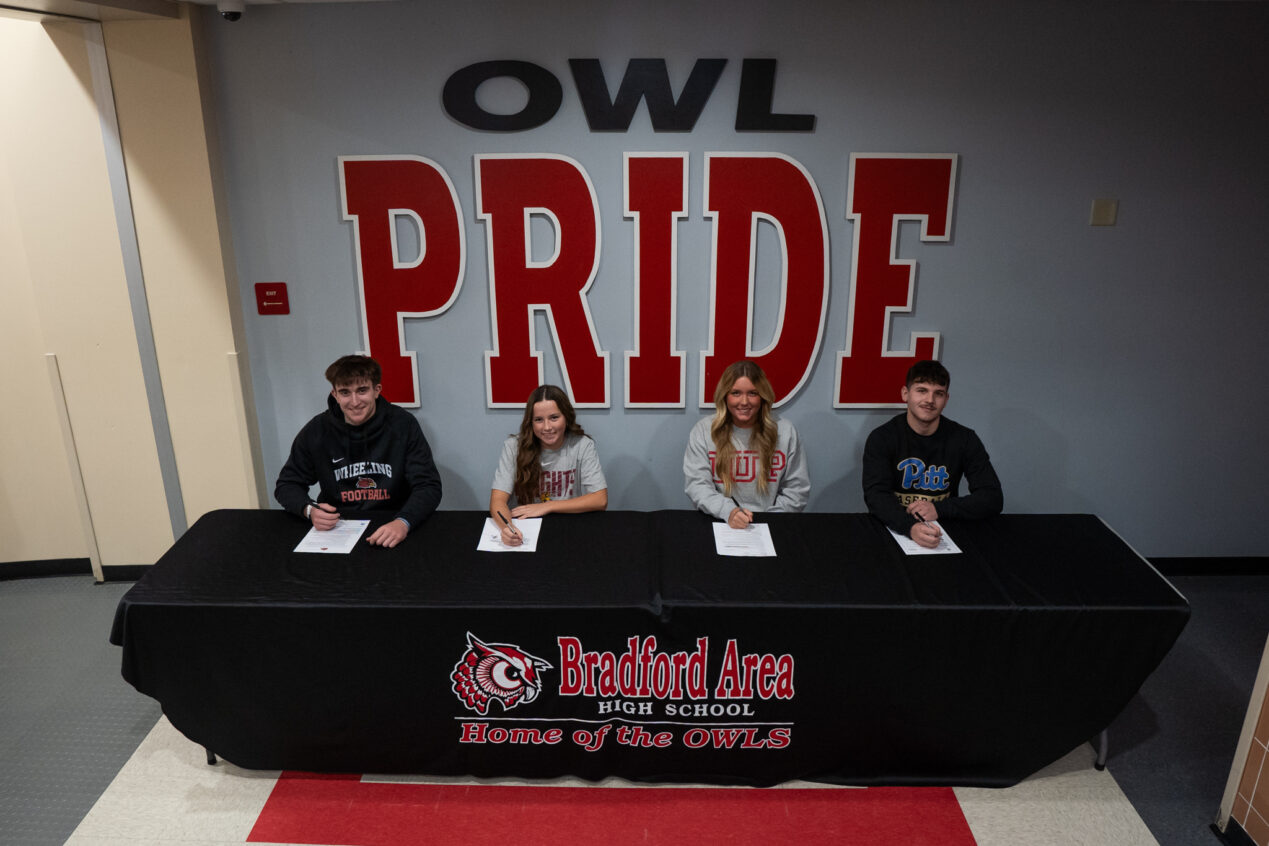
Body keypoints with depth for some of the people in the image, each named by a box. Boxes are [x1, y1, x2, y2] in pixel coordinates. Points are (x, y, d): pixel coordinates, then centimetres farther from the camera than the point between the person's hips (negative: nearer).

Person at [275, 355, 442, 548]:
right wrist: (309, 510, -12)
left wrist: (403, 522, -30)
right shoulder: (316, 431, 1)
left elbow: (428, 486, -10)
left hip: (391, 528, -3)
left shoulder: (403, 425, -6)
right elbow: (287, 484, 11)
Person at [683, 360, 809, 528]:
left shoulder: (785, 432, 5)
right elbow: (696, 484, -3)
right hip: (718, 525, -1)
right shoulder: (703, 430, 3)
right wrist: (729, 512, -19)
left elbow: (798, 490, 7)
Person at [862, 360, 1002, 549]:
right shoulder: (882, 438, -5)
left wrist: (940, 509, -15)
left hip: (942, 532, 2)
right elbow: (876, 495, -17)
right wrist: (910, 526, -36)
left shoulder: (964, 439, 2)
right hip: (893, 529, -2)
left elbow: (993, 498, 0)